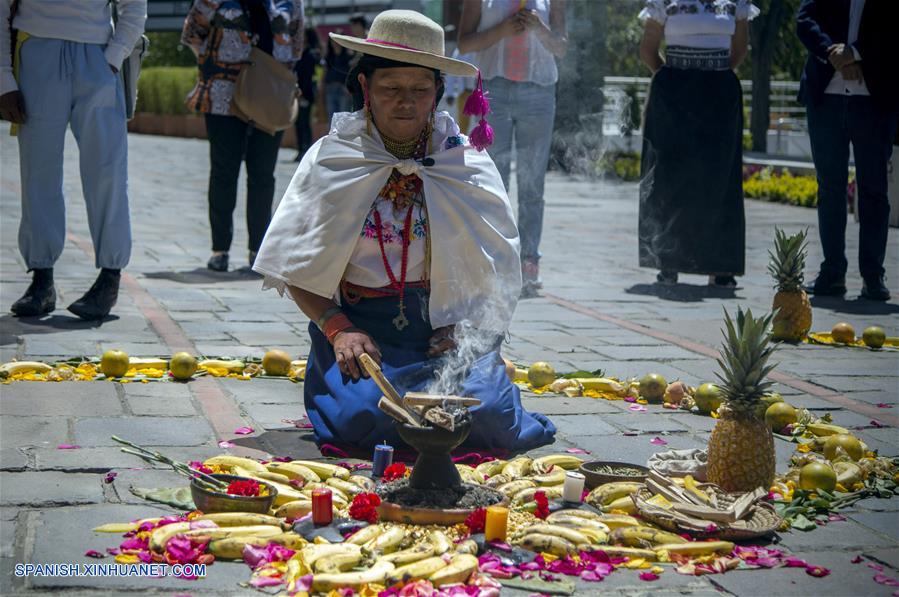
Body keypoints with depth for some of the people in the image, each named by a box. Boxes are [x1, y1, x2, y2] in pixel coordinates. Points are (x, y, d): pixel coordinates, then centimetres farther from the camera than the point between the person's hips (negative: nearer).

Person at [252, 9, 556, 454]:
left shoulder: (469, 165, 6)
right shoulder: (330, 160, 4)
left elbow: (499, 275, 7)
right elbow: (296, 268, 4)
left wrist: (464, 330, -10)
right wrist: (338, 329, -11)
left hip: (448, 330, 1)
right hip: (359, 328, 0)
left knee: (485, 414, -25)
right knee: (362, 416, -28)